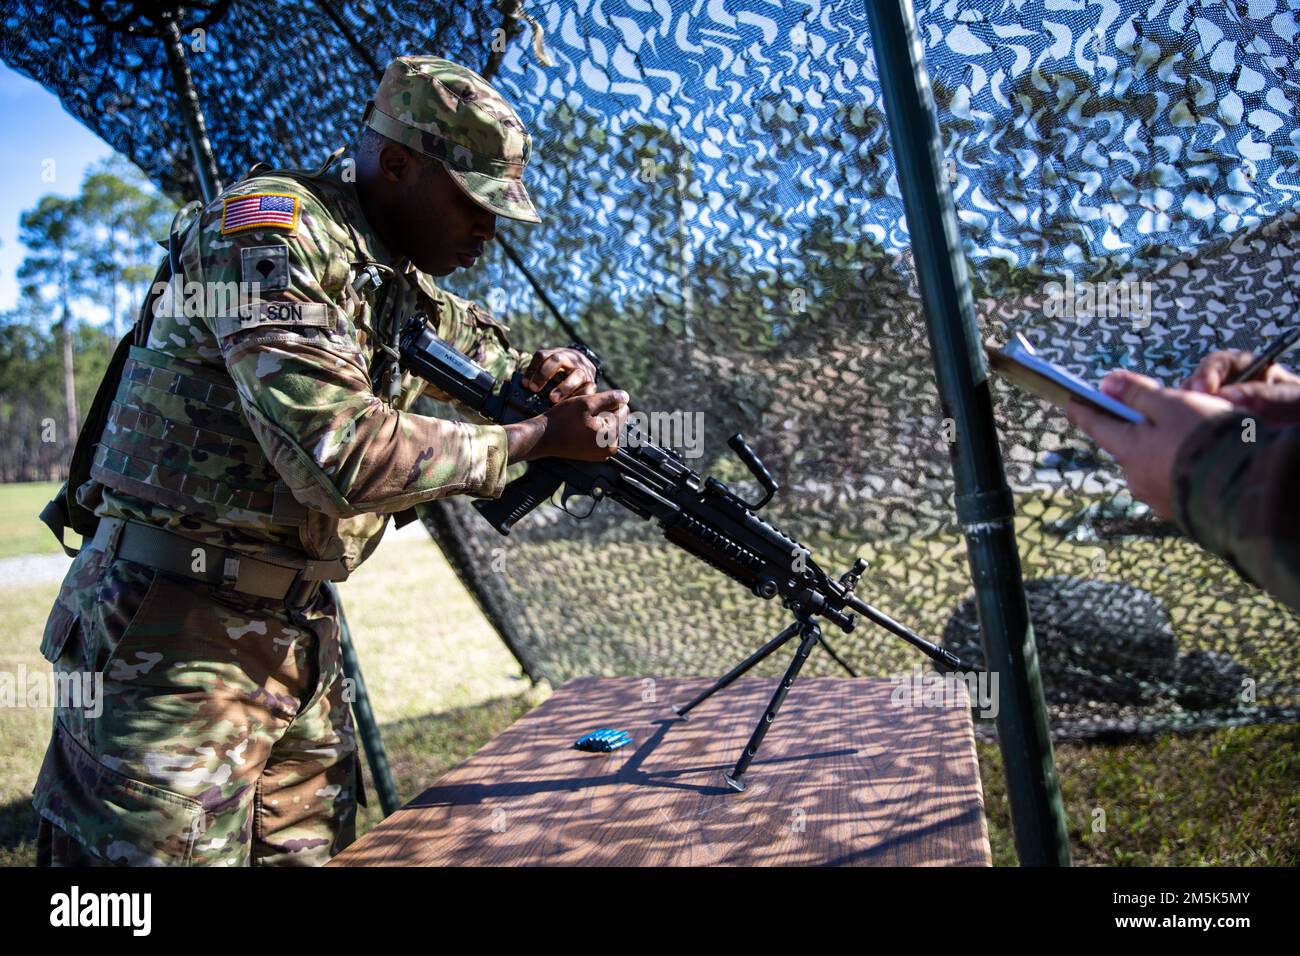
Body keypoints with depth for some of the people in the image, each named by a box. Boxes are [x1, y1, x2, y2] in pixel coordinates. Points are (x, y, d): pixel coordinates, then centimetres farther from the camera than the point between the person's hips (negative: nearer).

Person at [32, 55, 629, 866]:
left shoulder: (404, 284, 10)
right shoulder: (270, 228, -16)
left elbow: (499, 350, 26)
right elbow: (338, 453, -27)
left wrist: (562, 371, 0)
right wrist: (541, 439, -18)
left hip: (301, 637, 8)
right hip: (178, 640, -8)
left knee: (312, 845, 13)